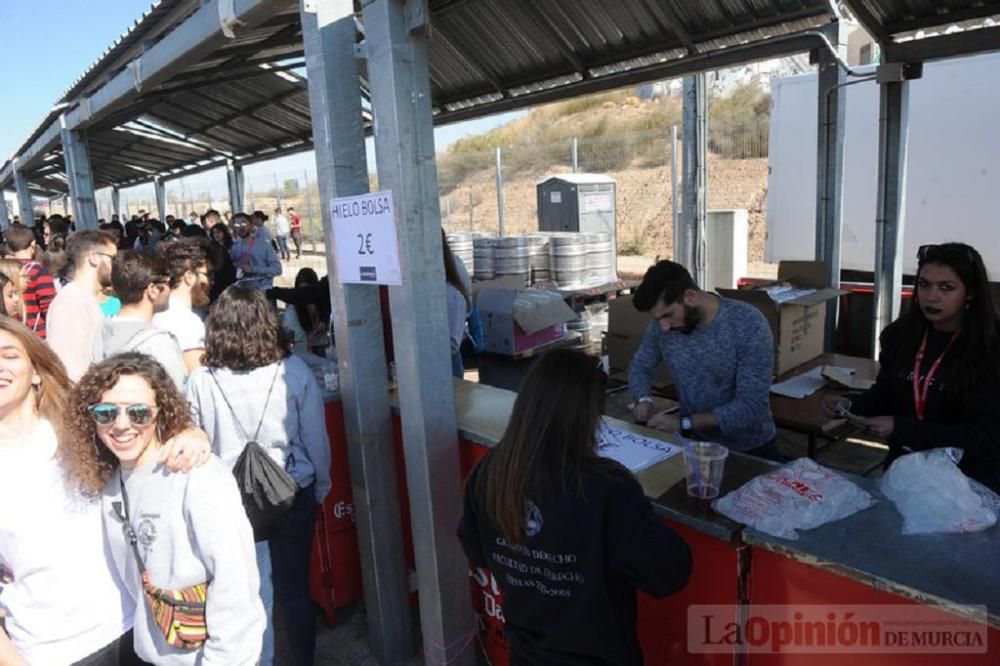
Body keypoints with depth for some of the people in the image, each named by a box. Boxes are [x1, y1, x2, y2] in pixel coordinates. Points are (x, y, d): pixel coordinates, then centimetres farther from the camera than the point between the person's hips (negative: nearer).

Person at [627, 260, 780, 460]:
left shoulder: (749, 324, -19)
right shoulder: (662, 325, -7)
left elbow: (751, 407, -22)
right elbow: (640, 366, 10)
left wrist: (684, 423, -26)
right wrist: (642, 398, -10)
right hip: (695, 442, 2)